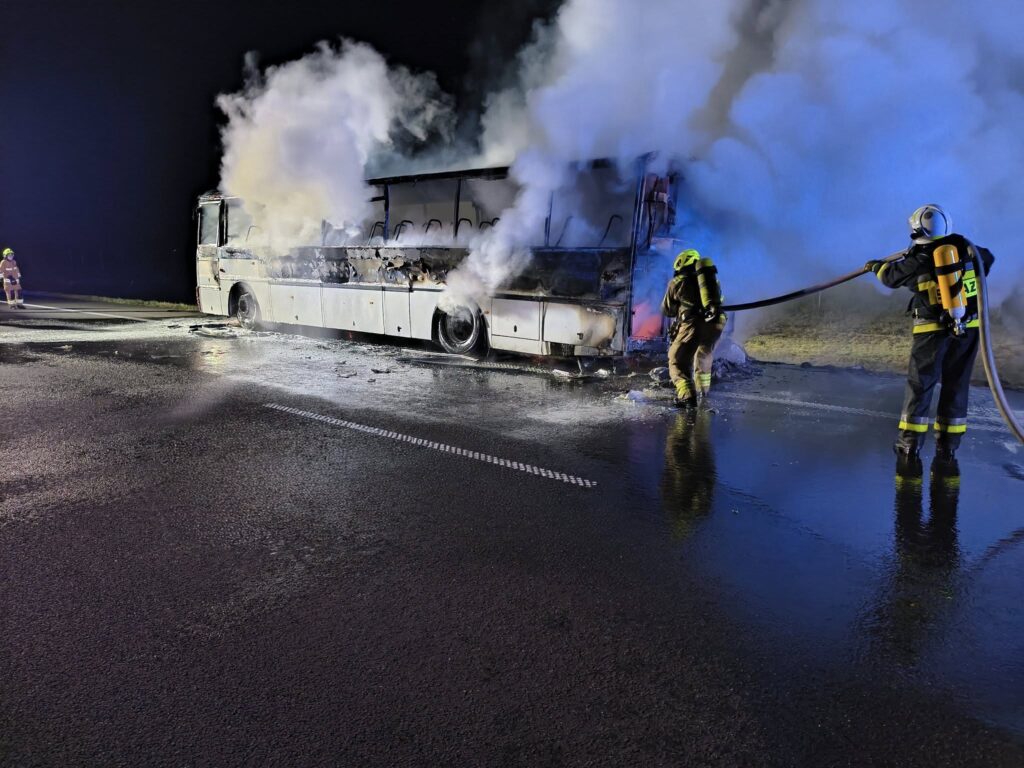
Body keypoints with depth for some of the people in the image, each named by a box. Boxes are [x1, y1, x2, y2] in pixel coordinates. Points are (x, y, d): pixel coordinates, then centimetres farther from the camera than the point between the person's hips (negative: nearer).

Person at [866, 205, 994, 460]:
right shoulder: (965, 248, 2)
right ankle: (948, 445, 16)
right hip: (969, 329, 4)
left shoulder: (918, 259, -9)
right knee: (957, 386, 11)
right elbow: (987, 258, 24)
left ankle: (910, 442, 9)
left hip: (933, 331, -3)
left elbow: (890, 276, 8)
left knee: (920, 385, 6)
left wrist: (876, 266, 28)